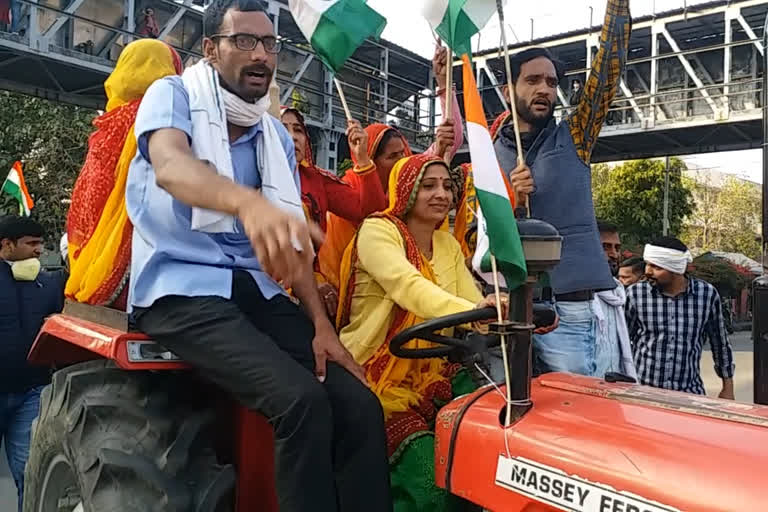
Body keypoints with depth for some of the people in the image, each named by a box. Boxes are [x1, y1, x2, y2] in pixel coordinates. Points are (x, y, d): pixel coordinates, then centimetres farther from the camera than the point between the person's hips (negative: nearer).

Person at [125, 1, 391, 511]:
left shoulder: (277, 137, 15)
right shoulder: (173, 95, 0)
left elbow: (293, 243, 13)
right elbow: (170, 165, -25)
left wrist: (321, 324, -3)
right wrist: (249, 203, -48)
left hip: (259, 292, 5)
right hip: (183, 288, -5)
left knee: (360, 405, -14)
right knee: (302, 400, -29)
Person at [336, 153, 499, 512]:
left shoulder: (448, 244, 11)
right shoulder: (378, 231, -10)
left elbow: (473, 304, -1)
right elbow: (409, 287, -29)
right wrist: (472, 310, -45)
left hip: (432, 373, 6)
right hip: (376, 377, -6)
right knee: (429, 472, -22)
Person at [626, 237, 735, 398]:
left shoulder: (707, 294, -3)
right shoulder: (635, 294, -6)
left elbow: (720, 343, 10)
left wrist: (728, 387, 14)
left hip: (690, 392, 1)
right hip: (642, 390, -1)